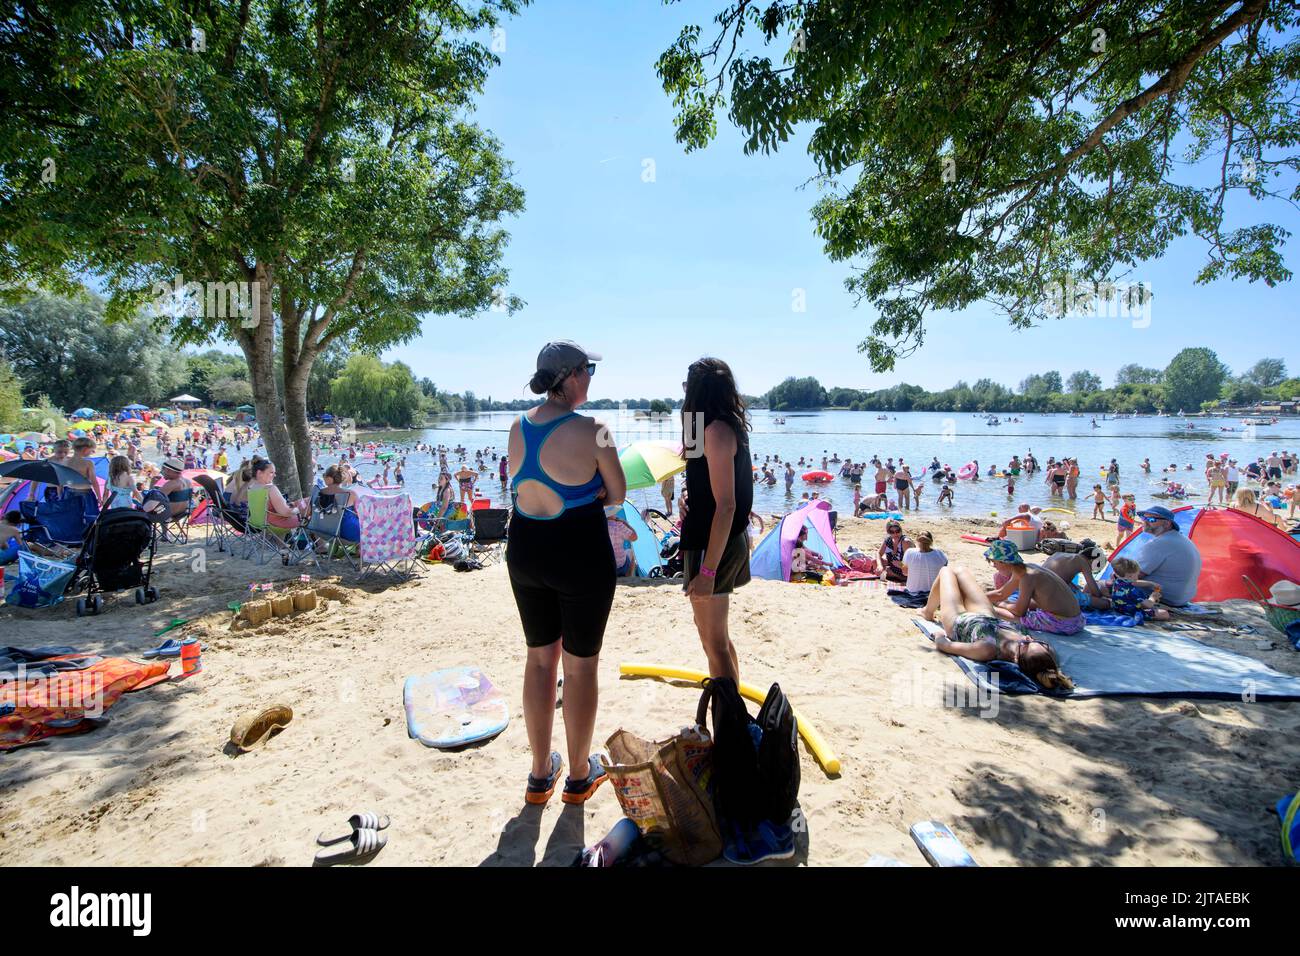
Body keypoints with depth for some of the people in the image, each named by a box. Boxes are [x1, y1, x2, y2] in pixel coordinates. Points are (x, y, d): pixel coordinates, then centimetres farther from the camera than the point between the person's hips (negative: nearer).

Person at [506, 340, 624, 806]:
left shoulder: (518, 427, 1)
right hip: (581, 555, -6)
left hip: (525, 552, 6)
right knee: (581, 665, 12)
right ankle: (580, 775, 30)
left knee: (540, 659, 19)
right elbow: (616, 495, -8)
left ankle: (541, 773, 34)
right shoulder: (590, 430, -18)